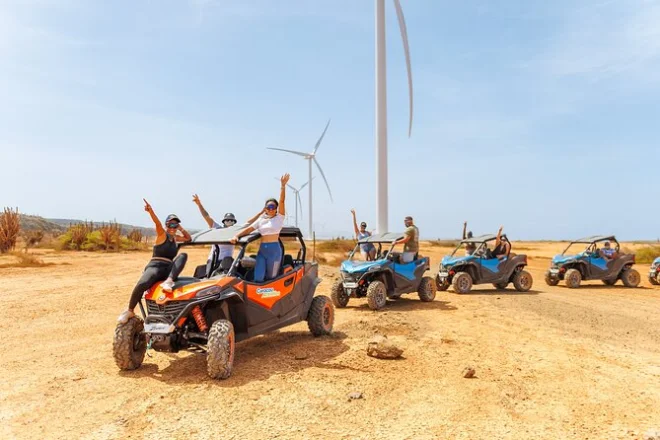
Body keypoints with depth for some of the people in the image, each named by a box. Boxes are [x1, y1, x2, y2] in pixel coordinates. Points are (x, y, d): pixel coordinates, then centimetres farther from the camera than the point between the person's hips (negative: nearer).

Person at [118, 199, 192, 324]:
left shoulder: (175, 238, 19)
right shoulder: (162, 234, 2)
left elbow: (188, 238, 31)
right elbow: (157, 223, -18)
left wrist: (181, 229, 14)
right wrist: (150, 211, -39)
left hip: (169, 270, 5)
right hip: (155, 267, -4)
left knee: (183, 255, -20)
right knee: (142, 284, -34)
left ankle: (168, 281, -36)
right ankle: (130, 311, -11)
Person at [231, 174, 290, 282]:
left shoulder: (279, 218, 1)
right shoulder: (261, 220, 13)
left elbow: (282, 201, -10)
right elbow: (248, 229, 6)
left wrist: (283, 185, -20)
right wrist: (236, 236, -11)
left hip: (274, 250, -4)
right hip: (262, 250, 4)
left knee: (270, 278, 6)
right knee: (258, 278, -4)